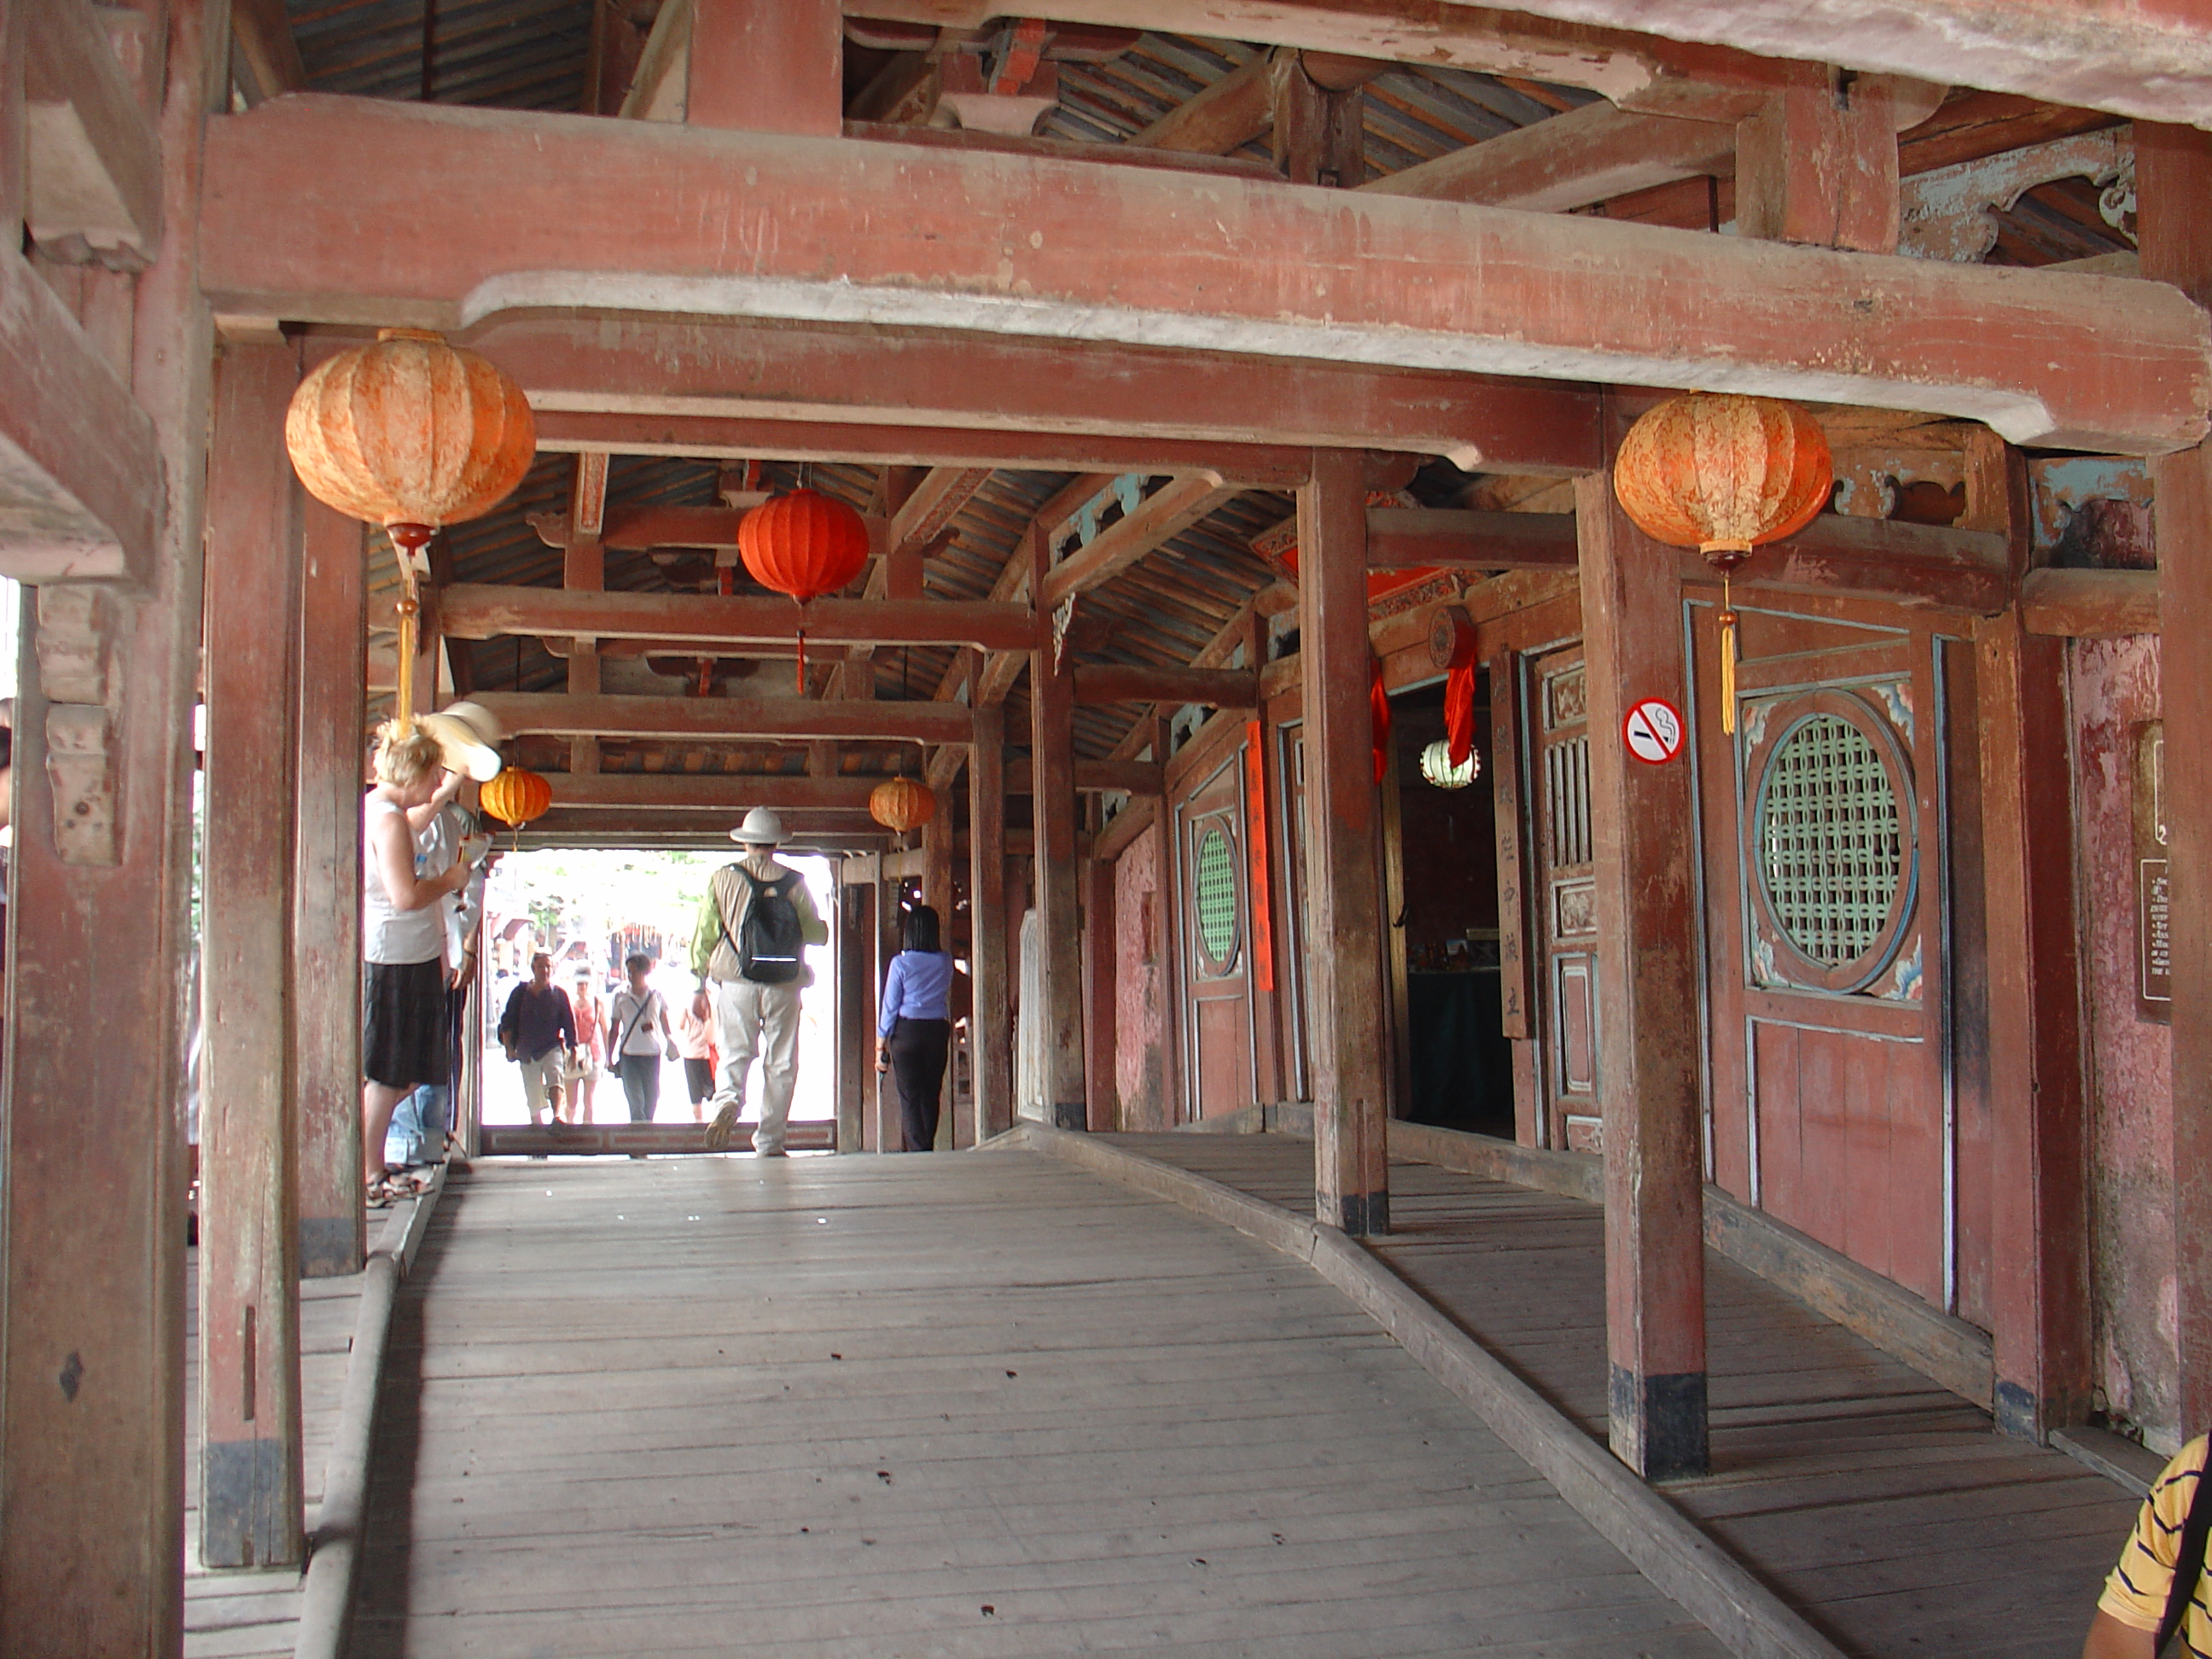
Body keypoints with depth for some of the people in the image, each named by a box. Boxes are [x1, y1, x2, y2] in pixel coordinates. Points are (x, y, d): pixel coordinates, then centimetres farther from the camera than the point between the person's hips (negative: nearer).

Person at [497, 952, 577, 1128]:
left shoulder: (559, 994, 5)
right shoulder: (520, 992, 7)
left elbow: (569, 1024, 7)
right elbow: (507, 1022, 8)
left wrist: (572, 1049, 3)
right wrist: (509, 1047, 1)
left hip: (552, 1047, -2)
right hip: (527, 1051, 2)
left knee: (555, 1075, -31)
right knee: (533, 1098, 6)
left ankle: (557, 1116, -48)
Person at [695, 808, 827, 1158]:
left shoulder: (723, 878, 2)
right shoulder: (794, 882, 2)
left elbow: (705, 935, 2)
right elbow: (815, 932, 1)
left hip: (736, 984, 0)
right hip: (784, 985, 0)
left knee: (734, 1055, 6)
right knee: (780, 1064, 8)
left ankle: (727, 1102, -24)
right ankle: (770, 1142, 8)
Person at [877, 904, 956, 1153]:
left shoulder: (901, 963, -7)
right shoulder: (945, 961, 2)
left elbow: (890, 1007, -5)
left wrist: (880, 1046, 1)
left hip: (907, 1032, -3)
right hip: (938, 1030, 3)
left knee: (909, 1097, 0)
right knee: (931, 1095, 11)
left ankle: (917, 1150, -7)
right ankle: (927, 1147, 17)